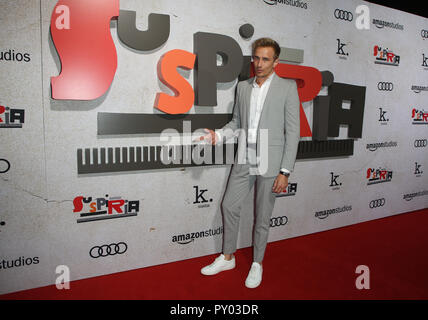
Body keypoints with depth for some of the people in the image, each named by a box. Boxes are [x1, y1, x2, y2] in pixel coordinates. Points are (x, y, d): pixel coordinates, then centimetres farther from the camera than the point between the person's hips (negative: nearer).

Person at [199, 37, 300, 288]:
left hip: (270, 163, -4)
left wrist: (285, 171, -13)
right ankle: (227, 258, 29)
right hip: (244, 160, 5)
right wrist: (218, 135, -5)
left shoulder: (288, 87, -5)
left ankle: (257, 263, 28)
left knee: (263, 216, 7)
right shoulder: (243, 87, 9)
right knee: (229, 206, 9)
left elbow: (293, 131, -8)